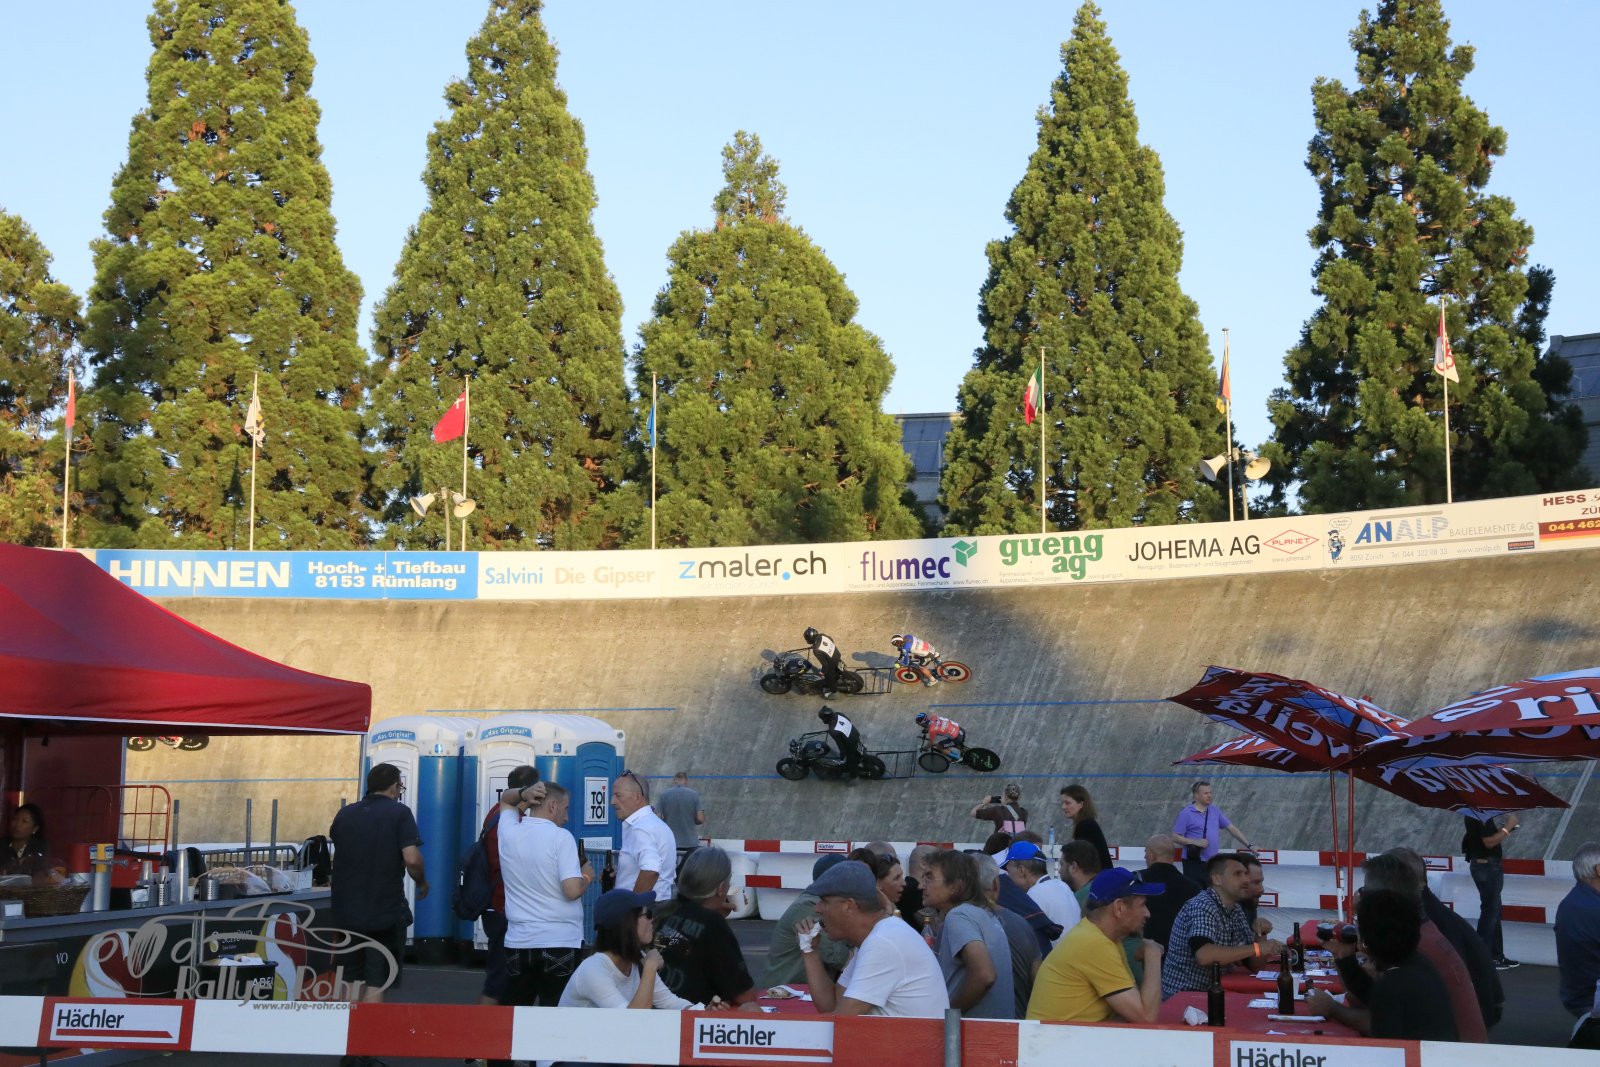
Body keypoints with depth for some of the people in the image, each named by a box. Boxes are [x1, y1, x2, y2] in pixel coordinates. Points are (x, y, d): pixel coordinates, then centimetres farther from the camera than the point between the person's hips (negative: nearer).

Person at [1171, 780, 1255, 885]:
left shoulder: (1216, 812, 12)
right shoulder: (1186, 814, -5)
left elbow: (1231, 828, 16)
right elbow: (1175, 837, -8)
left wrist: (1249, 846, 11)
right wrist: (1195, 842, -19)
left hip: (1212, 863, 6)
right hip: (1194, 862, -6)